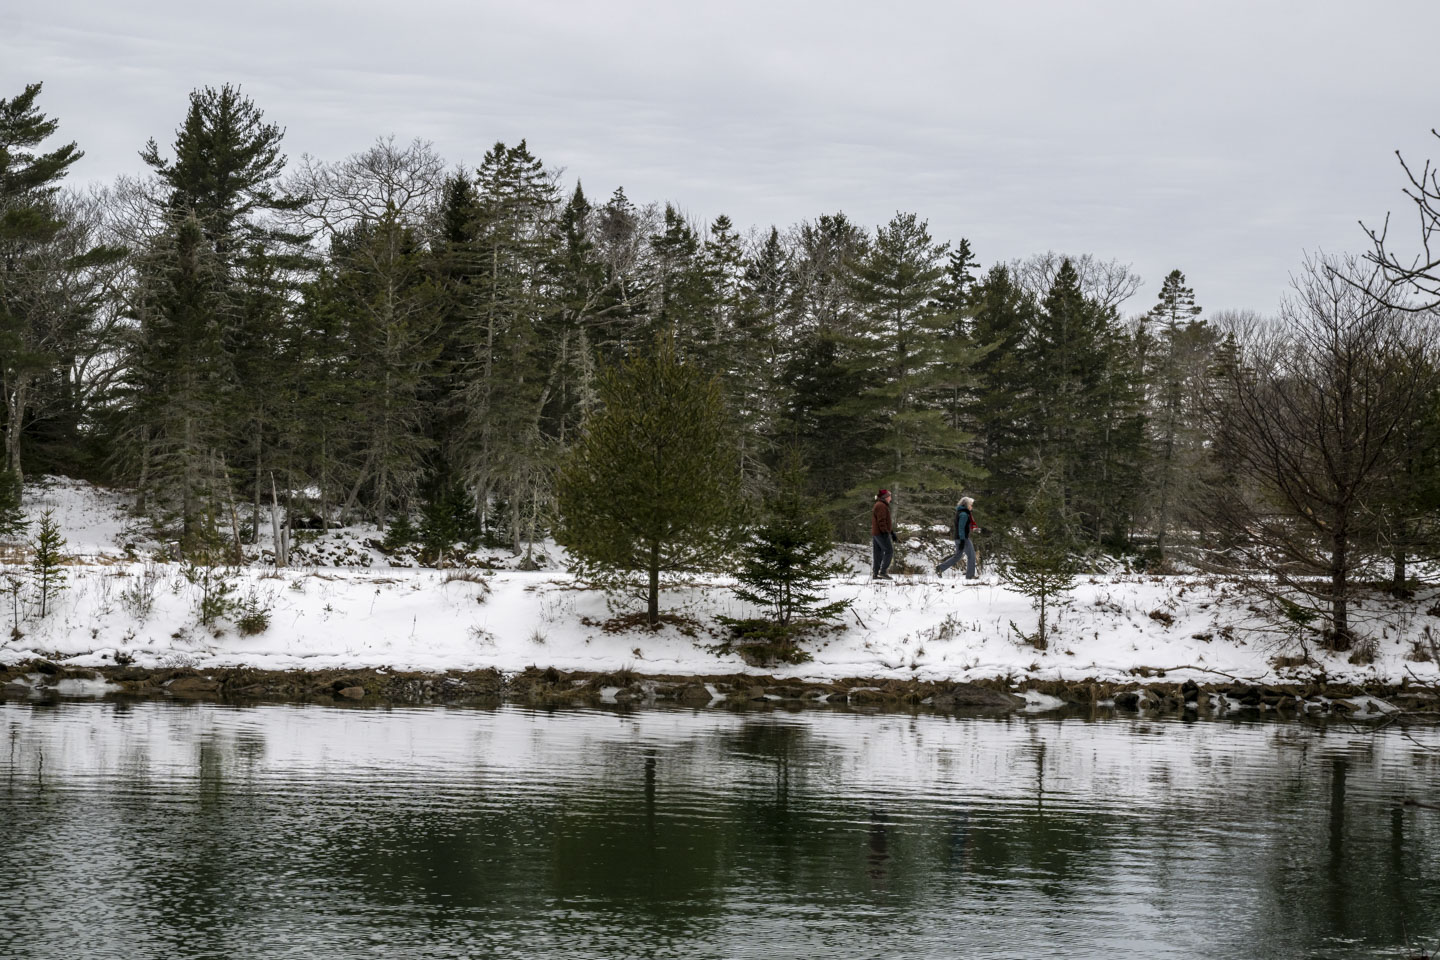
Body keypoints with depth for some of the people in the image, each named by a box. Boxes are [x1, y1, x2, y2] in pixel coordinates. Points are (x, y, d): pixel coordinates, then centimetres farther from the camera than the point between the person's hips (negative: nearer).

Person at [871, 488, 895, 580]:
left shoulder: (880, 505, 21)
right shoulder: (881, 506, -12)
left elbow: (886, 521, 26)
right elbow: (881, 521, -21)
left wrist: (892, 532, 25)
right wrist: (885, 532, -24)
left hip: (875, 534, 10)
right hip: (882, 533, -10)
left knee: (878, 554, 8)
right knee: (889, 551, -9)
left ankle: (875, 574, 7)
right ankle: (883, 572, -14)